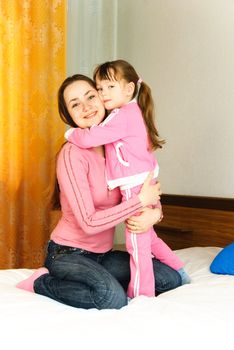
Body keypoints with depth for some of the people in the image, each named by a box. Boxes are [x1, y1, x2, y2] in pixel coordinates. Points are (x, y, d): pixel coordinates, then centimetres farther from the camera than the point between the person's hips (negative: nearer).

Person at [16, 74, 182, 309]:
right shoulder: (72, 154, -19)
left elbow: (151, 195, 4)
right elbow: (89, 223, -25)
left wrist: (153, 214, -20)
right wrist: (141, 200, -20)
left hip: (103, 254, 7)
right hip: (68, 253, -6)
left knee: (170, 279, -5)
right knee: (114, 299, -33)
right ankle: (41, 283, -9)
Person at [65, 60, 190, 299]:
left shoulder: (122, 117, -17)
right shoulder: (133, 112, 14)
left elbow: (89, 138, -23)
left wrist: (71, 133, -6)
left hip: (136, 189, -10)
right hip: (145, 185, 10)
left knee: (137, 243, -2)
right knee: (148, 238, 24)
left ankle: (141, 295, 7)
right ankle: (180, 272, 35)